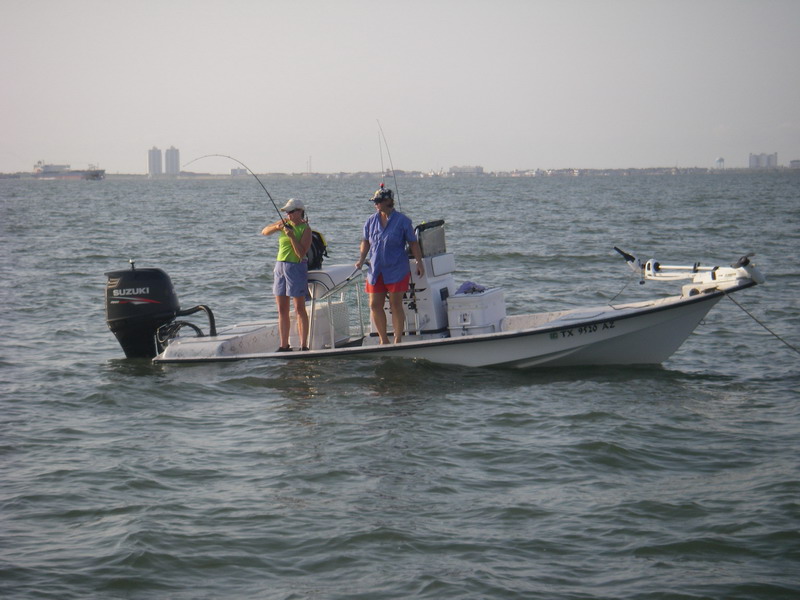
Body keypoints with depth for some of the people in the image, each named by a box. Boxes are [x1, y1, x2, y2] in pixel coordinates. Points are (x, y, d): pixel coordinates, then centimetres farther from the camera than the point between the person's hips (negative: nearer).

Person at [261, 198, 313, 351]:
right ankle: (284, 346, 14)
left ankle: (303, 346, -4)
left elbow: (301, 254, -16)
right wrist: (276, 227, -5)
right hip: (280, 266, 7)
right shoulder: (285, 223, 9)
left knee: (299, 309, -5)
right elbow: (264, 232, 13)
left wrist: (292, 236, -22)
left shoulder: (305, 229, -9)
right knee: (282, 310, 8)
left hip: (296, 267, -7)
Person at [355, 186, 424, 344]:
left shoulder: (402, 221, -3)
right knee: (375, 305, 2)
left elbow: (413, 243, 0)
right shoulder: (371, 221, 9)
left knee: (395, 305, -1)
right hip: (375, 270, 4)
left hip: (396, 270, -4)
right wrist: (362, 259, 3)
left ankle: (398, 340, 8)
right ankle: (383, 340, 14)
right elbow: (365, 241, 17)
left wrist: (419, 262, -4)